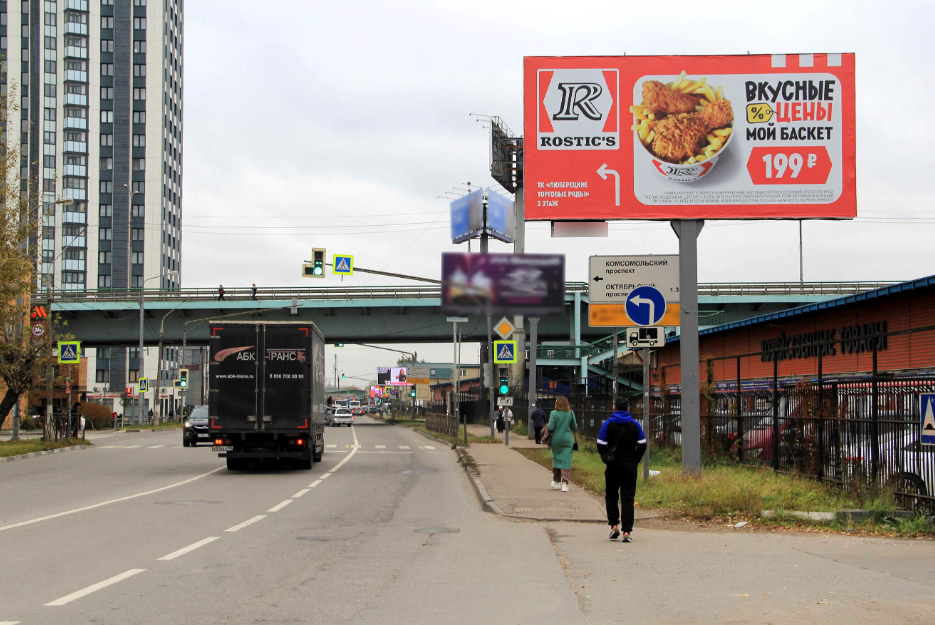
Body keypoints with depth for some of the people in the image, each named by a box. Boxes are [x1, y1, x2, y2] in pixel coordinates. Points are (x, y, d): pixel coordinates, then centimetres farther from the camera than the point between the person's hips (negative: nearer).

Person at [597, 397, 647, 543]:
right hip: (630, 467, 1)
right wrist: (635, 460, 12)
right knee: (628, 499, 1)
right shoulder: (635, 424, 2)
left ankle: (614, 526, 1)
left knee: (611, 497, 14)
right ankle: (626, 531, -7)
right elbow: (642, 445, 3)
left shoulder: (608, 424, -3)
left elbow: (601, 445, -5)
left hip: (613, 466, -1)